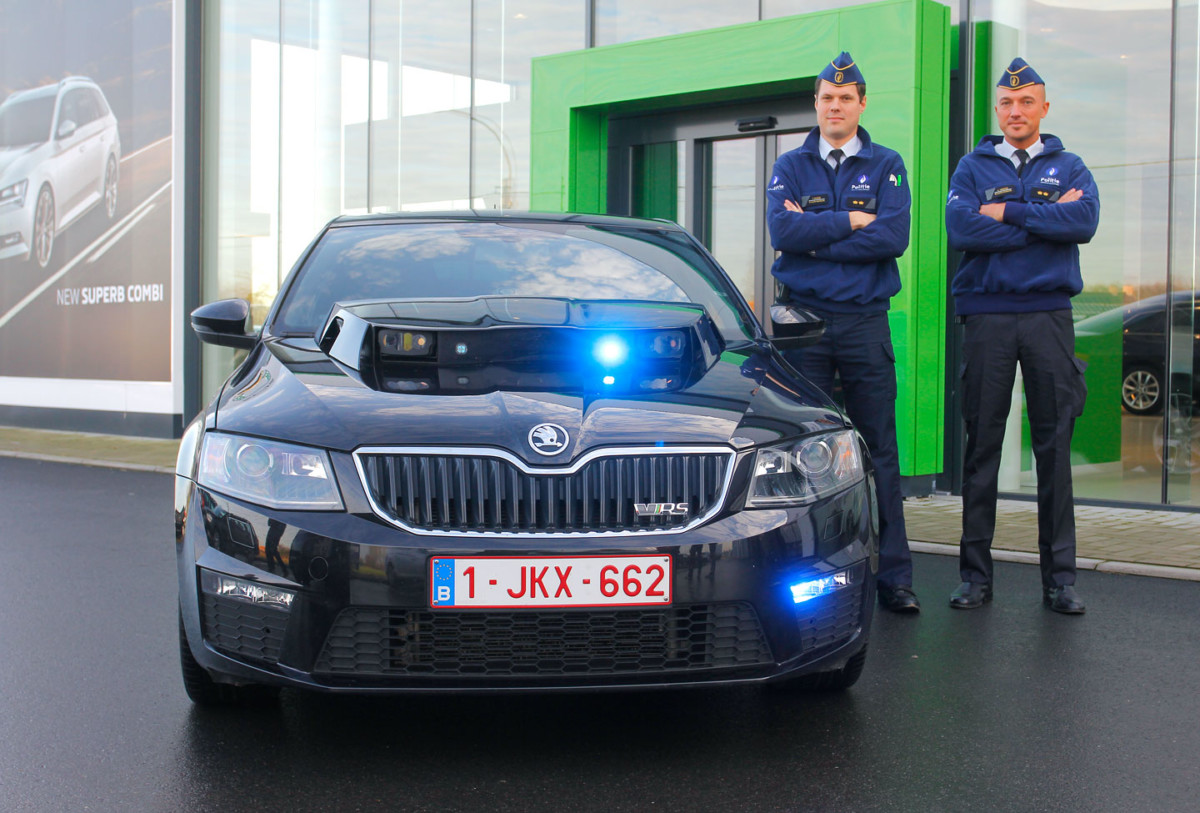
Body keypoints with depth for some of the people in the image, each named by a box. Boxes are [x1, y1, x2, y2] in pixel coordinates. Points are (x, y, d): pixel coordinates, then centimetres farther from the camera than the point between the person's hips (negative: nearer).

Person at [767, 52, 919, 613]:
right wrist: (849, 222, -8)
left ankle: (894, 577, 5)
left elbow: (894, 236, -8)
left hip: (865, 322, 0)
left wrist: (814, 236, -8)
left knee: (879, 451, 1)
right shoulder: (790, 167, 10)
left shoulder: (886, 166, 8)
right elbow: (782, 232, -8)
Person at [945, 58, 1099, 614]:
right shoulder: (972, 167, 11)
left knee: (1054, 446, 0)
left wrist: (1009, 213, -9)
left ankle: (1059, 577, 6)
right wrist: (1046, 219, -6)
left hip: (1048, 314, 1)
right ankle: (975, 575, 7)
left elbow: (1085, 221, -8)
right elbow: (961, 230, -8)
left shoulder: (1068, 168, 13)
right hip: (986, 317, 0)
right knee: (981, 445, 0)